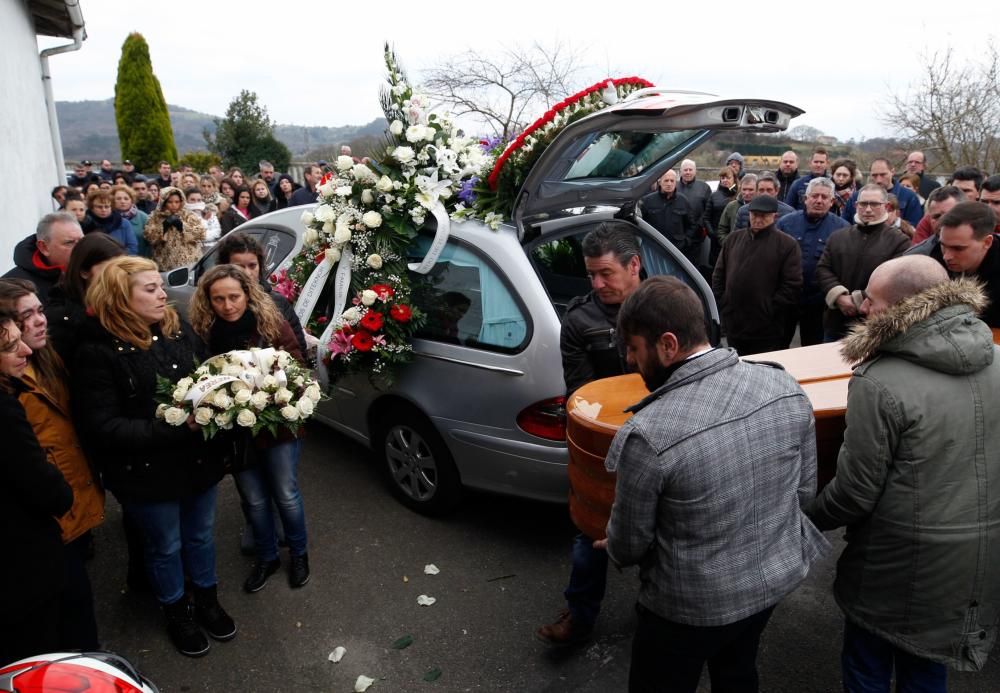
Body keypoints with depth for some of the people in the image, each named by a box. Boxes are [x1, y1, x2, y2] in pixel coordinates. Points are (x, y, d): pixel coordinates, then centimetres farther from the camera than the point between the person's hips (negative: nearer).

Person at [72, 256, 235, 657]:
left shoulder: (179, 330, -3)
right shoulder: (98, 352, -18)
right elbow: (102, 427, -22)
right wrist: (176, 428, -29)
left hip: (200, 459, 5)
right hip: (148, 473, -4)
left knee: (201, 535, 23)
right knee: (166, 546, 18)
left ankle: (207, 600, 47)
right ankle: (176, 613, 44)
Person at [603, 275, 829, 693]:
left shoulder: (648, 434, -32)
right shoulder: (784, 387, -14)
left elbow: (630, 543, -16)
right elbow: (805, 490, 0)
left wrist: (613, 549, 7)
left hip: (691, 604, -5)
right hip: (777, 576, 5)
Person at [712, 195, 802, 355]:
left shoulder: (787, 244, -3)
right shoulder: (734, 238, 11)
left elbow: (793, 286, -8)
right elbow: (718, 276, 14)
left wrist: (769, 311, -12)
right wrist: (722, 305, 5)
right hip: (733, 326, 4)